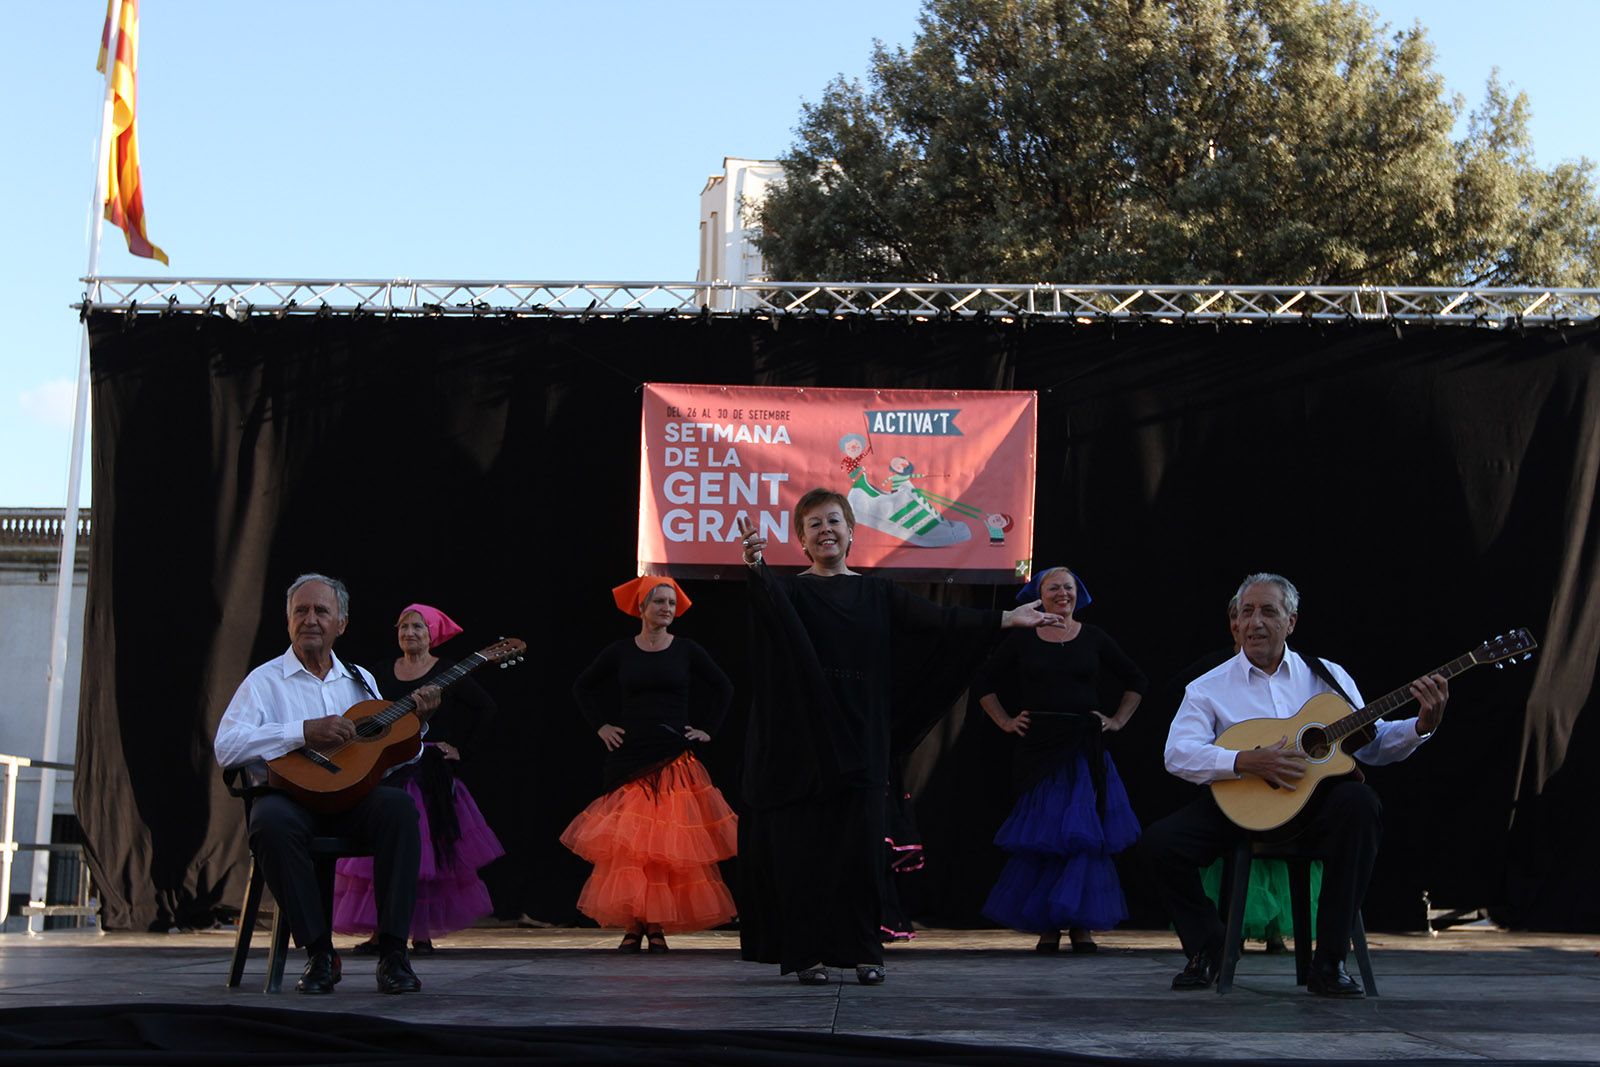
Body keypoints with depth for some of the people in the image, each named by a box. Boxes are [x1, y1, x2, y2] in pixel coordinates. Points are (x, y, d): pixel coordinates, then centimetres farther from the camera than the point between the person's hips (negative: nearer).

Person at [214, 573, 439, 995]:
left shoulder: (361, 681, 20)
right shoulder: (265, 681, 6)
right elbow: (226, 747, -11)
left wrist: (415, 718, -1)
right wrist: (305, 731, -17)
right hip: (289, 793, -3)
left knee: (398, 805, -30)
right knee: (272, 821, -37)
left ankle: (392, 952, -28)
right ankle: (320, 953, -25)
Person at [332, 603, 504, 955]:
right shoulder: (382, 672, 10)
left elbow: (486, 708, -2)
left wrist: (462, 750, -4)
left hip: (430, 773, -3)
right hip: (387, 772, 3)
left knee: (427, 852, -3)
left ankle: (422, 933, 3)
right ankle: (380, 930, 5)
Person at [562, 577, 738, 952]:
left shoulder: (686, 650, 4)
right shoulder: (621, 651, 5)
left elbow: (724, 689, 13)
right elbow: (582, 688, 15)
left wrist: (707, 729, 5)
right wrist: (600, 726, 6)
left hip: (674, 758, 0)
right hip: (630, 756, 0)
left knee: (668, 842, -3)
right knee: (627, 841, -5)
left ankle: (658, 925, 1)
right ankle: (632, 925, 0)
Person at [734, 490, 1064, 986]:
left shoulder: (877, 594, 12)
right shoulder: (793, 590, 3)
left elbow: (937, 620, 4)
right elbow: (769, 596, -20)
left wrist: (1006, 618, -5)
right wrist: (755, 566, -44)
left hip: (860, 738, 2)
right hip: (802, 736, -2)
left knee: (860, 847, 1)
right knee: (802, 845, -2)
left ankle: (861, 950, 10)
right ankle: (805, 952, 5)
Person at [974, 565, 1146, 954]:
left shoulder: (1094, 638, 6)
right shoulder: (1022, 640, 5)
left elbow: (1135, 681, 16)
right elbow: (984, 683, 15)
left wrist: (1118, 720, 8)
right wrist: (1005, 721, 7)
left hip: (1084, 749, 0)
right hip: (1039, 747, 0)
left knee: (1084, 834, -3)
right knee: (1041, 837, 0)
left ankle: (1081, 924, 5)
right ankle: (1046, 926, 6)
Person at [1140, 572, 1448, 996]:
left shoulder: (1327, 676, 11)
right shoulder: (1209, 687, 4)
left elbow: (1372, 743, 8)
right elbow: (1177, 753, -10)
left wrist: (1421, 726, -11)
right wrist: (1245, 762, -23)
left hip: (1315, 802, 0)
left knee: (1358, 801, -34)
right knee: (1160, 842, -23)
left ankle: (1328, 961, -26)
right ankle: (1207, 949, 5)